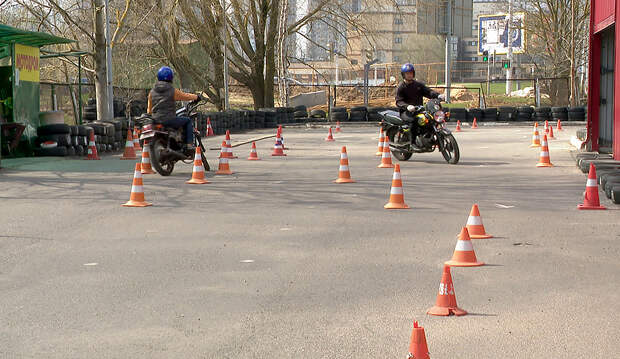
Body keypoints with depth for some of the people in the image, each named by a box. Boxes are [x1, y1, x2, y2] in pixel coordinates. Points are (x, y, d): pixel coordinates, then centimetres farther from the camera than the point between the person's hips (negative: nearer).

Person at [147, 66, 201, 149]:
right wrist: (197, 97, 26)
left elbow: (149, 109, 14)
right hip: (169, 120, -5)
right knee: (188, 121, 14)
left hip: (155, 120, 5)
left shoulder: (152, 92, 9)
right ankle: (189, 144, 2)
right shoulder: (173, 91, -5)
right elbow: (186, 96, 8)